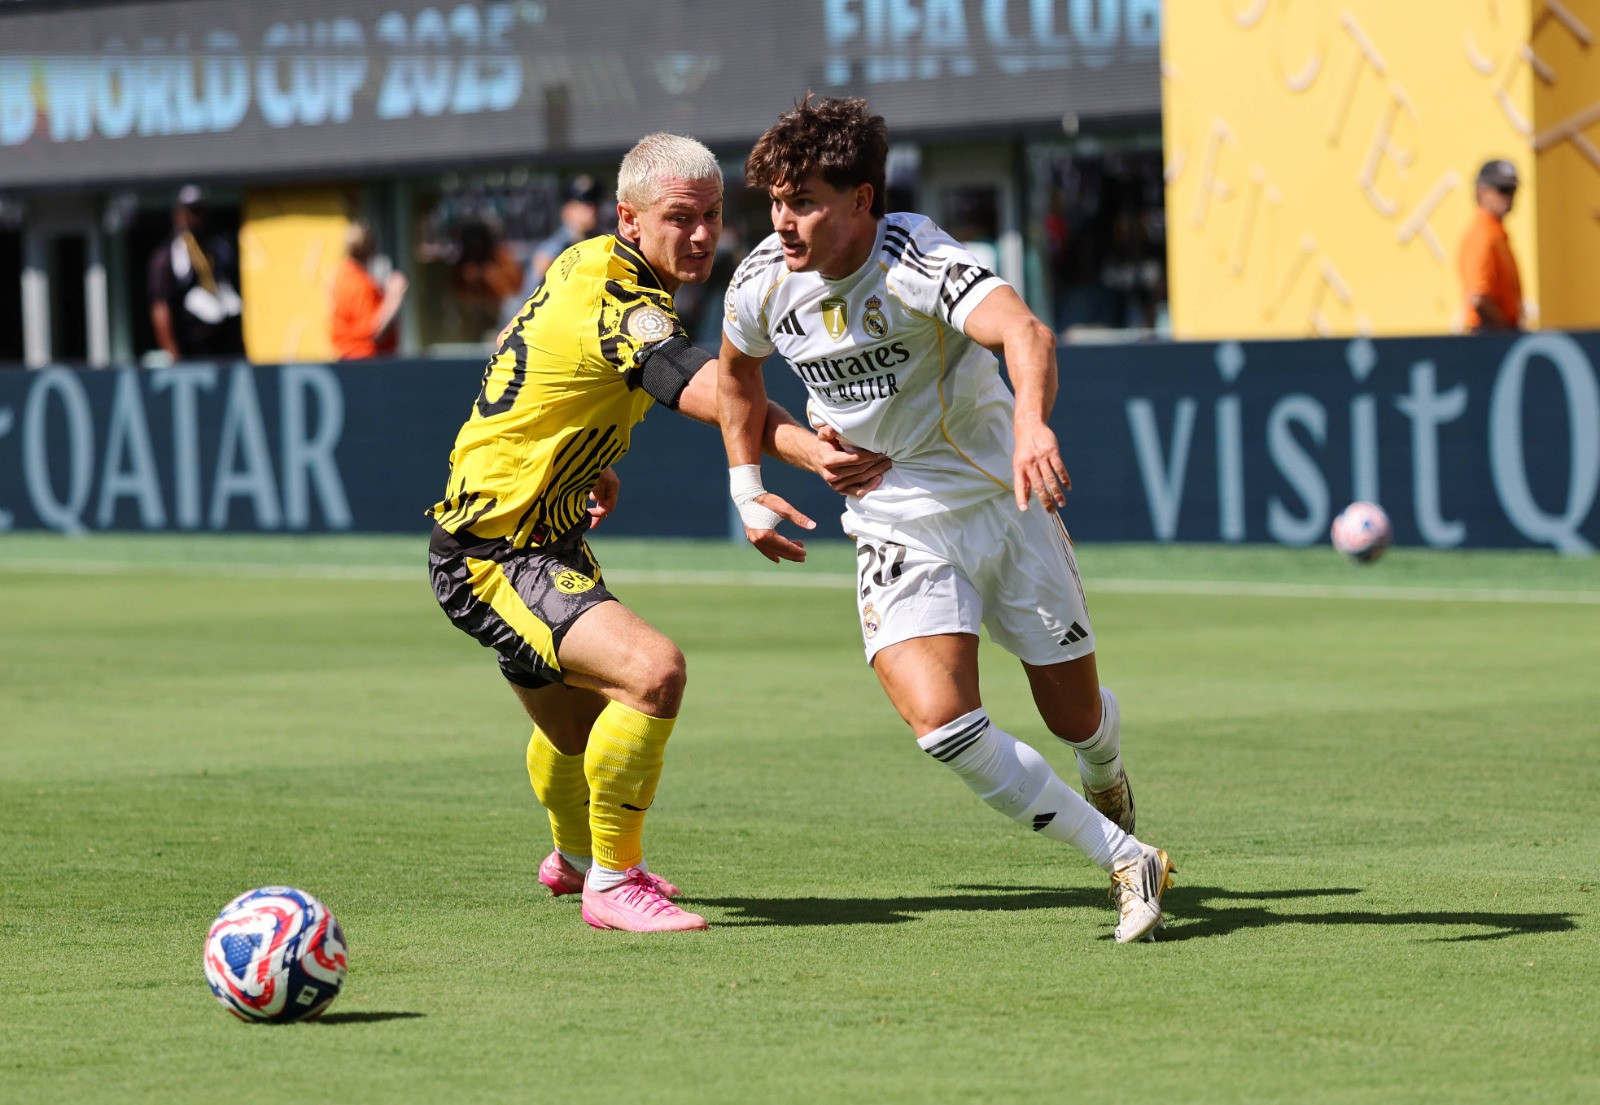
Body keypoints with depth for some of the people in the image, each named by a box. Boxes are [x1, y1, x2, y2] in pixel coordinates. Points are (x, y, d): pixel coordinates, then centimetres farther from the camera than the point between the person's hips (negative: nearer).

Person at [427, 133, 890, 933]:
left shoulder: (590, 265, 6)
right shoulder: (617, 309, -26)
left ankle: (573, 858, 59)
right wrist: (811, 453, -59)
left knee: (581, 723, 31)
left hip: (548, 539, 11)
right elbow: (710, 395, -45)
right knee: (651, 670, -29)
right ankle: (611, 883, -16)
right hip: (490, 557, -11)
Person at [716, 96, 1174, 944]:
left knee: (1075, 717, 10)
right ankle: (1124, 861, -12)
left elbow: (1024, 333, -45)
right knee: (940, 721, -23)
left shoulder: (917, 264, -25)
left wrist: (1031, 422, -64)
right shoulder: (762, 284, -8)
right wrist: (746, 489, 13)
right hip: (899, 531, 3)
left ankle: (1105, 775, 50)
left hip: (1003, 503, -3)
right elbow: (737, 369, 17)